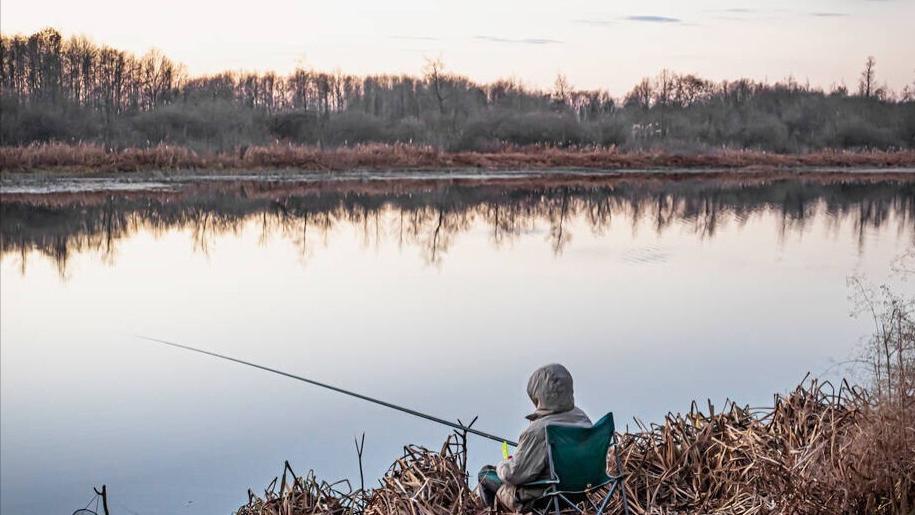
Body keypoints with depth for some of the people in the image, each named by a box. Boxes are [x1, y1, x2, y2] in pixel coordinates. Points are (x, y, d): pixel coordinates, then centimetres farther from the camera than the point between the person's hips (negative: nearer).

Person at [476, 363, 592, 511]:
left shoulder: (537, 431, -32)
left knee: (485, 473, 15)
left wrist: (502, 465, -1)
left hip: (539, 498, -7)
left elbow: (514, 474, -26)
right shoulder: (582, 417, -9)